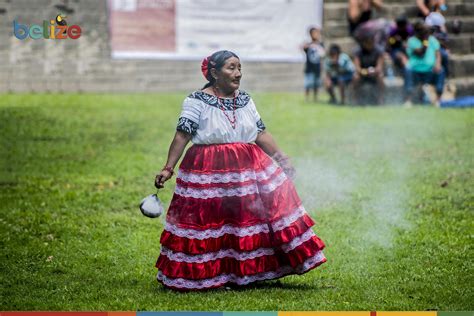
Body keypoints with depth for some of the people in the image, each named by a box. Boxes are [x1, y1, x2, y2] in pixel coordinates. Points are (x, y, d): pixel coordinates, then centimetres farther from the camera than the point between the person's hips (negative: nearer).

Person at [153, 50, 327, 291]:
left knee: (276, 205, -1)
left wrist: (281, 159, 13)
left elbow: (261, 134, 16)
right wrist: (168, 168, -14)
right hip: (209, 174, -5)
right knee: (209, 225, -4)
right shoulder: (197, 101, -5)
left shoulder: (245, 100, 11)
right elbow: (182, 136, -8)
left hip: (248, 169, 5)